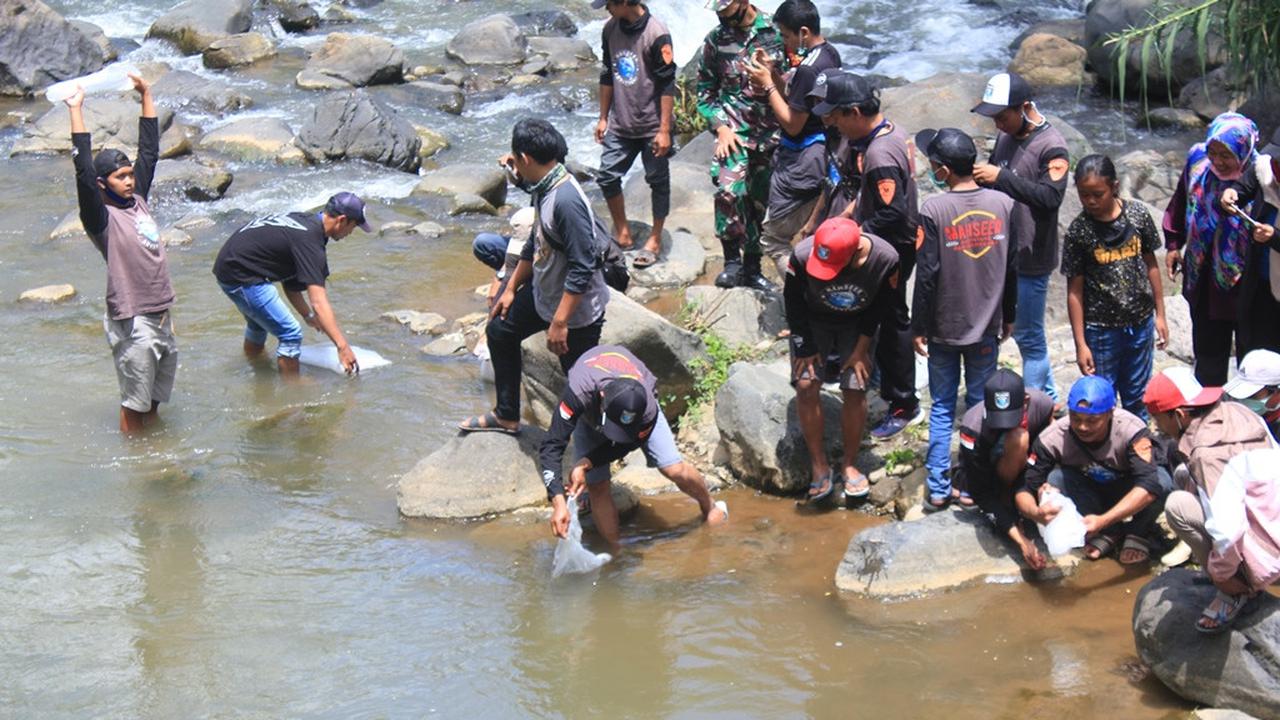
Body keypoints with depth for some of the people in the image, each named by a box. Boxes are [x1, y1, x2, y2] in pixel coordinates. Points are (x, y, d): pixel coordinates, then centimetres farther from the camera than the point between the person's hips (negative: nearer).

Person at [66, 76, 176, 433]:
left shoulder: (137, 201, 8)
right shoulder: (102, 218, -11)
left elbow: (149, 149, 13)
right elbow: (84, 170, -23)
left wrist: (146, 95, 13)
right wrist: (76, 111, -25)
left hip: (161, 317, 7)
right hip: (133, 323, -7)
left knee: (155, 397, 17)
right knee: (135, 403, 2)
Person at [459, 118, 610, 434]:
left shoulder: (566, 201, -31)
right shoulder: (544, 188, -1)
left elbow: (583, 269, -31)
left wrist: (559, 322, -27)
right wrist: (511, 288, 20)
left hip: (577, 309, -11)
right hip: (543, 293, 11)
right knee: (499, 331, 24)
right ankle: (506, 416, 38)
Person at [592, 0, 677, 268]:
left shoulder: (656, 34, -18)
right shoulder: (611, 29, 1)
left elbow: (667, 84, -15)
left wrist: (664, 130, -16)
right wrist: (603, 118, 13)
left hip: (652, 126, -6)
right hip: (620, 124, 6)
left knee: (658, 182, 7)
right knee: (607, 177, 3)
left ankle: (655, 240, 20)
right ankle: (622, 233, 19)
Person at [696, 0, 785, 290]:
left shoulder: (776, 31, -2)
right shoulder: (716, 40, 3)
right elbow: (705, 90, 10)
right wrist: (720, 127, -2)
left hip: (771, 134, 1)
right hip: (734, 132, -1)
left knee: (760, 202, 9)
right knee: (729, 190, -22)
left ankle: (751, 268, 23)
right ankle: (732, 260, -9)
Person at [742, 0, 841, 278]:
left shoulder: (808, 69, -24)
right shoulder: (830, 54, 7)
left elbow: (792, 124, -18)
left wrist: (767, 84, -12)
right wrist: (773, 73, 3)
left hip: (801, 162, -10)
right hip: (822, 157, 10)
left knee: (774, 240, -1)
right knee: (813, 238, 18)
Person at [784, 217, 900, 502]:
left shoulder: (886, 259, -31)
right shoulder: (803, 255, -34)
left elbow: (880, 307, -11)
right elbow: (793, 302, -15)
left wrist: (861, 348, -9)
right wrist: (805, 348, -12)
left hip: (856, 325, 0)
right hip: (812, 323, 0)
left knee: (855, 390, -9)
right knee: (806, 385, -15)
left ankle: (849, 465, 9)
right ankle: (819, 465, -2)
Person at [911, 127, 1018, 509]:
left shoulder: (934, 210, -17)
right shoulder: (1003, 204, -5)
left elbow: (928, 276, -14)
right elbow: (1011, 267, 4)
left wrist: (919, 328, -4)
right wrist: (1008, 317, 16)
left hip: (944, 328, -2)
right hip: (987, 326, 3)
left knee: (942, 407, 9)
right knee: (980, 405, 12)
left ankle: (938, 488, 10)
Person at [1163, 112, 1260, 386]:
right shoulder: (1198, 163, -9)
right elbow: (1180, 207, 10)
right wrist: (1173, 246, 15)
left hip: (1247, 284, -4)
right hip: (1205, 282, 4)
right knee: (1208, 356, 21)